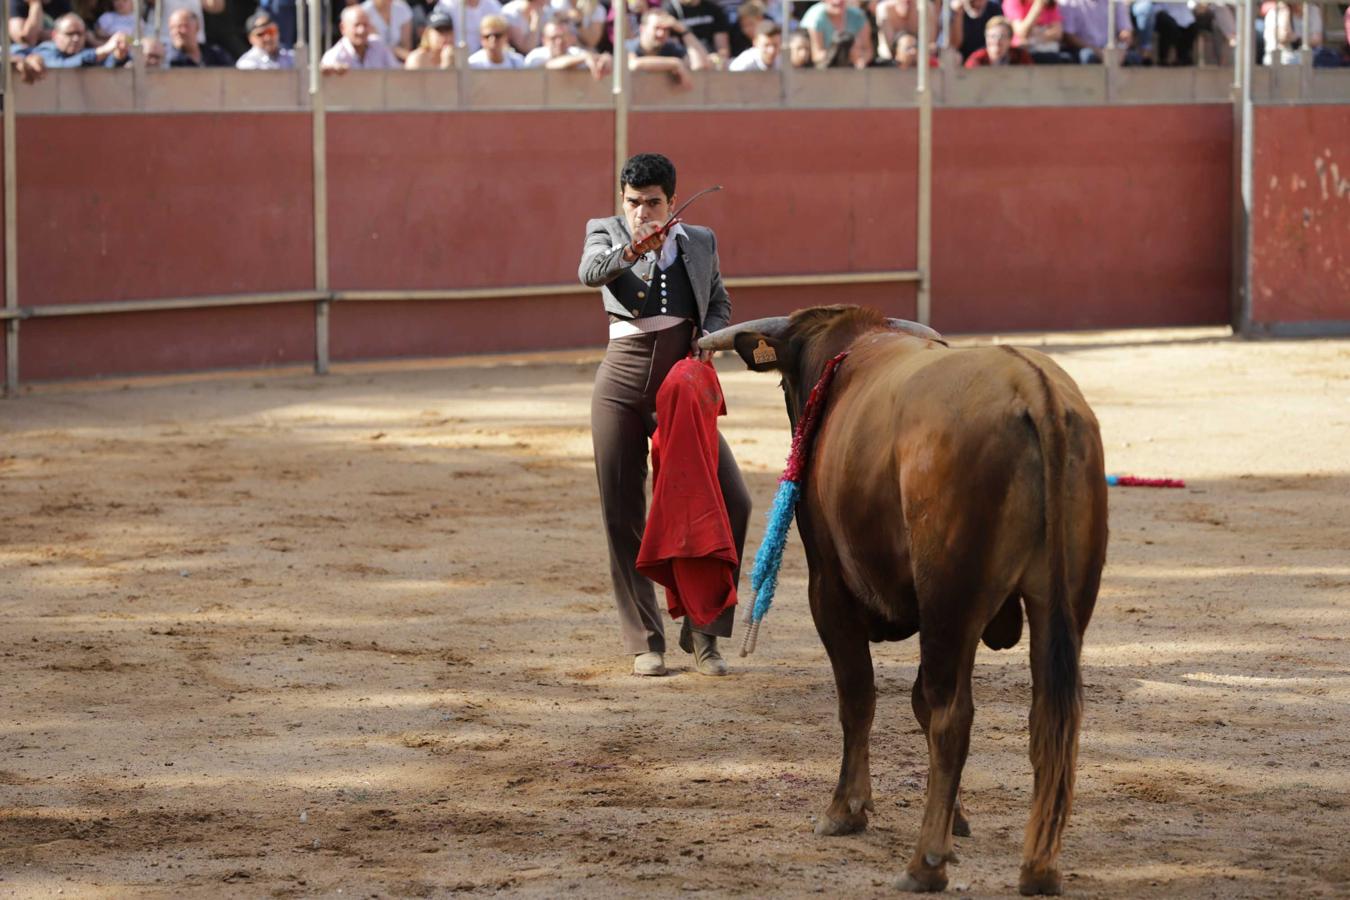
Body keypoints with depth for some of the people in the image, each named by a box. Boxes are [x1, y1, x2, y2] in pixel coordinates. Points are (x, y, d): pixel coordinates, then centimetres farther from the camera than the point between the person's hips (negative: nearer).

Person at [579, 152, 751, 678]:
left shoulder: (700, 242, 8)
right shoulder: (606, 231, 2)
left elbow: (719, 301, 20)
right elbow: (590, 271, -19)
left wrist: (709, 337, -2)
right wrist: (629, 250, -40)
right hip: (622, 386, -1)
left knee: (731, 502, -9)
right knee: (623, 516, 1)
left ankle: (703, 634, 1)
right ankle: (644, 641, 12)